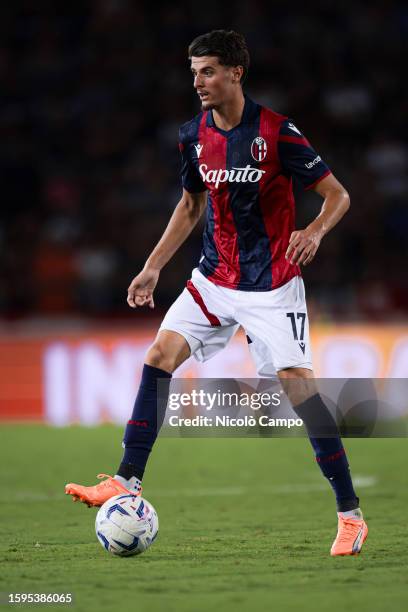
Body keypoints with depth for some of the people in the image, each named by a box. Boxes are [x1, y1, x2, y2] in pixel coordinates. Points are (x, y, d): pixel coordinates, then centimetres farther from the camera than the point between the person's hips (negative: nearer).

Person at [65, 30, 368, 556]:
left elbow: (337, 195, -10)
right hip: (214, 278, 6)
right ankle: (127, 482, -4)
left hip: (272, 285, -6)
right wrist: (153, 268, 14)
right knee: (159, 355, -9)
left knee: (297, 385, -13)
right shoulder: (193, 136, 2)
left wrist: (314, 232, -30)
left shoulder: (276, 132, -15)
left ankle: (350, 515, -4)